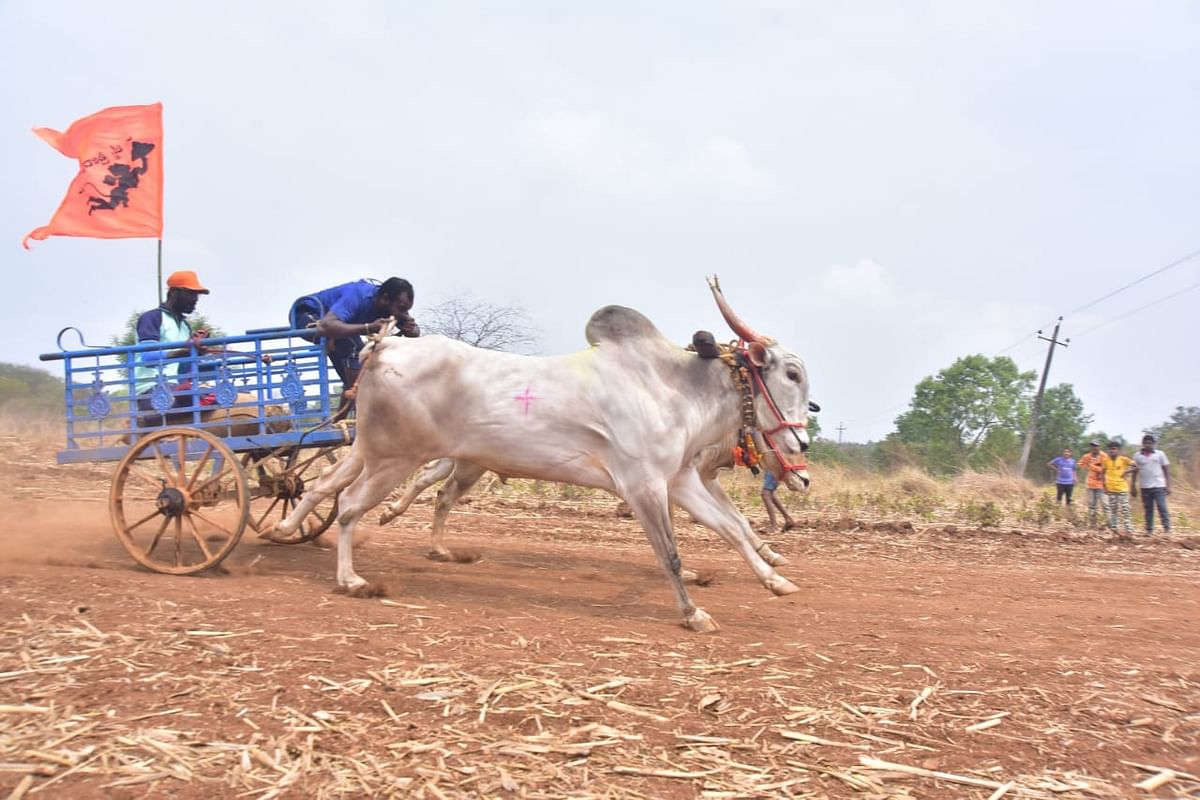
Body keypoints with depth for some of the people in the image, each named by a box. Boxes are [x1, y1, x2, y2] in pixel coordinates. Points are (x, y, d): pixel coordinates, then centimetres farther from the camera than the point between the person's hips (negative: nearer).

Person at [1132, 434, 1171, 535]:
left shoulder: (1160, 454, 2)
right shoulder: (1137, 455, 5)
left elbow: (1166, 470, 4)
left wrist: (1168, 486, -3)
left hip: (1158, 486, -2)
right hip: (1144, 487, 2)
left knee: (1162, 508, -7)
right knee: (1148, 509, 6)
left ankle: (1167, 529, -4)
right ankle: (1149, 530, 12)